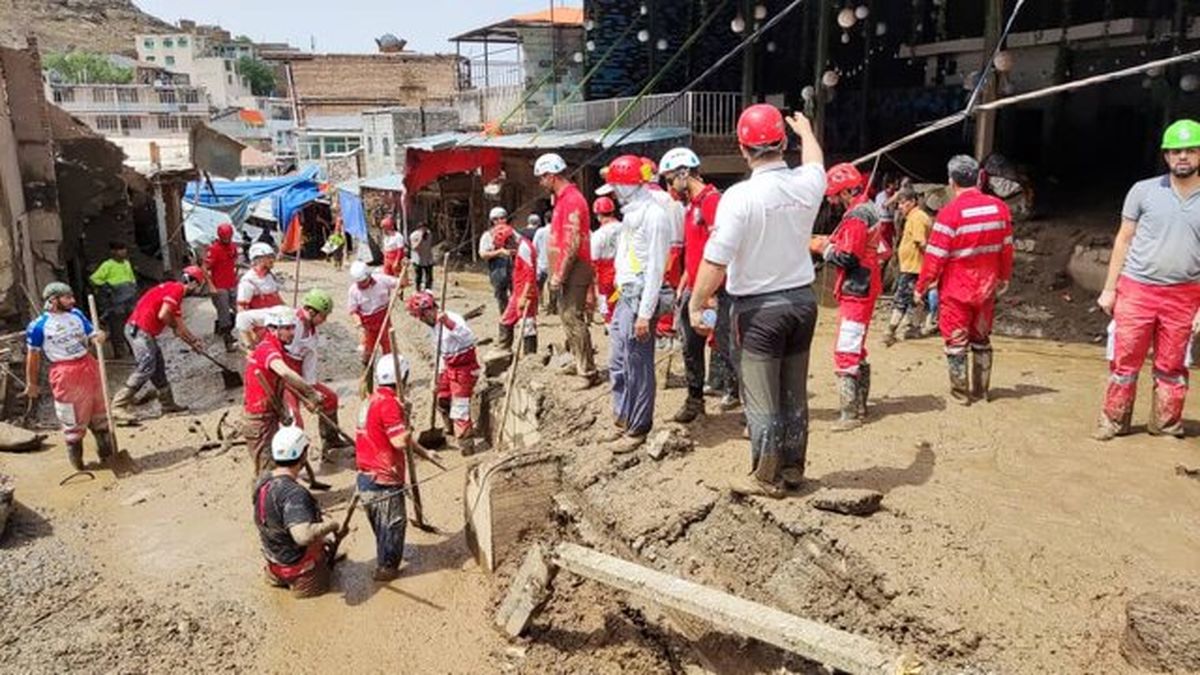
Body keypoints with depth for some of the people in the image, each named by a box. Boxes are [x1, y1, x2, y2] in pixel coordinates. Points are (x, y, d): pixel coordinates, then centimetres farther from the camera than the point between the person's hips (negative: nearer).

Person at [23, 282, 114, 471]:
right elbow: (33, 355, -1)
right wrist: (31, 383, 5)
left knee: (100, 413, 16)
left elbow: (91, 334, 12)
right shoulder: (38, 326, -8)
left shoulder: (76, 314, 6)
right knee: (74, 420, 3)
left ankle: (107, 454, 30)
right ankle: (76, 460, 20)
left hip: (89, 366, 5)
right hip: (66, 374, -5)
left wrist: (98, 337, -14)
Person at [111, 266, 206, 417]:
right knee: (146, 367, -12)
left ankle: (168, 404, 20)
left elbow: (179, 326, 25)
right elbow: (162, 315, -22)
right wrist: (175, 325, -4)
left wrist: (194, 341, 24)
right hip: (139, 330, -10)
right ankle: (119, 405, -10)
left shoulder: (174, 290, 21)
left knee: (158, 367, 13)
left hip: (138, 330, 10)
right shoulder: (176, 289, -10)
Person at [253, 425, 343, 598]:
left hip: (272, 556, 8)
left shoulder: (262, 481, -6)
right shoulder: (294, 493, -33)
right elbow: (303, 536, -43)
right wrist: (331, 525, -27)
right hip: (296, 563, -8)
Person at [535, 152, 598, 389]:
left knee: (574, 318, -10)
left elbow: (573, 243, -22)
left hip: (574, 269, -10)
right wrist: (556, 273, 19)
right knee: (568, 317, 16)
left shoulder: (571, 199, -16)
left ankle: (588, 373, -7)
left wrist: (560, 275, -20)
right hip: (566, 270, 10)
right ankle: (579, 363, 27)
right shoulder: (562, 198, 17)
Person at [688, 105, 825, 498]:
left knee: (762, 399, 5)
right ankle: (793, 468, 29)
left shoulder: (740, 197, -19)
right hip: (802, 299, 6)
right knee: (794, 394, 16)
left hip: (758, 307, -5)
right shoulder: (806, 185, -3)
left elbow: (715, 260, -19)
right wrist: (806, 130, 43)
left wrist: (696, 305, -7)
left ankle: (767, 478, 16)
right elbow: (815, 163, 23)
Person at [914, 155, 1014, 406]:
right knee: (982, 340, 18)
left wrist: (920, 288, -6)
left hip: (956, 290, -5)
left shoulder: (950, 212, -17)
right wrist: (1004, 278, 20)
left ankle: (960, 393, 11)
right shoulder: (999, 207, -2)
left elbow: (935, 256, -16)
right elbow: (1006, 248, 6)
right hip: (986, 288, 5)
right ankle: (981, 391, 25)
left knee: (956, 342, 6)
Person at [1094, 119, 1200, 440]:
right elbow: (1124, 240, 4)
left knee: (1171, 366, 10)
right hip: (1136, 290, -1)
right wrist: (1109, 288, -1)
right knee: (1125, 361, 3)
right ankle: (1114, 421, 14)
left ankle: (1166, 425, 22)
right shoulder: (1144, 190, 1)